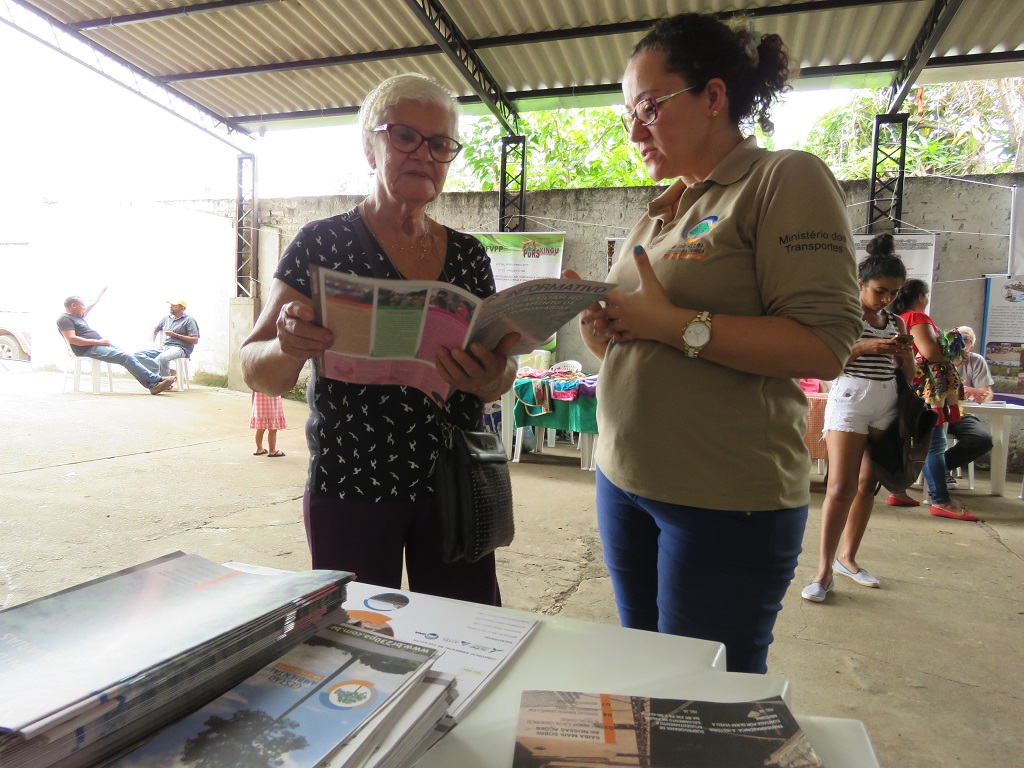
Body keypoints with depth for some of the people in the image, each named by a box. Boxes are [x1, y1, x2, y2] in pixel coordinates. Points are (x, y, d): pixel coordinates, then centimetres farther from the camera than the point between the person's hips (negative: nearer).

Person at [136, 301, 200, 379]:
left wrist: (176, 335, -9)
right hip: (164, 347, 7)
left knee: (162, 358, -40)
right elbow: (155, 330, 37)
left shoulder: (189, 320, 2)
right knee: (138, 354, -14)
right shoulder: (166, 318, 21)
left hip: (180, 348, -7)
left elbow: (195, 340, -7)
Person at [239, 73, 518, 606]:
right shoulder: (322, 243, -3)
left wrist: (494, 376, -13)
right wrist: (289, 346, -26)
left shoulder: (468, 256, 7)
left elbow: (499, 377, 11)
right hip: (351, 488, -3)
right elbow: (259, 373, -4)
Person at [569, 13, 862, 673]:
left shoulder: (786, 180, -6)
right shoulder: (662, 211, 16)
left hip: (726, 504, -7)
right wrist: (596, 326, -3)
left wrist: (674, 323, -20)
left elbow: (827, 346, -17)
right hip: (625, 482, 7)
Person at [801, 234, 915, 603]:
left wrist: (905, 353, -2)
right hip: (849, 400, -6)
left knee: (868, 485, 8)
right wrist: (864, 346, -22)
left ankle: (846, 556, 21)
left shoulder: (895, 322, 13)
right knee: (841, 488, -11)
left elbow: (909, 375, 17)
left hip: (886, 406, 6)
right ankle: (824, 570, -5)